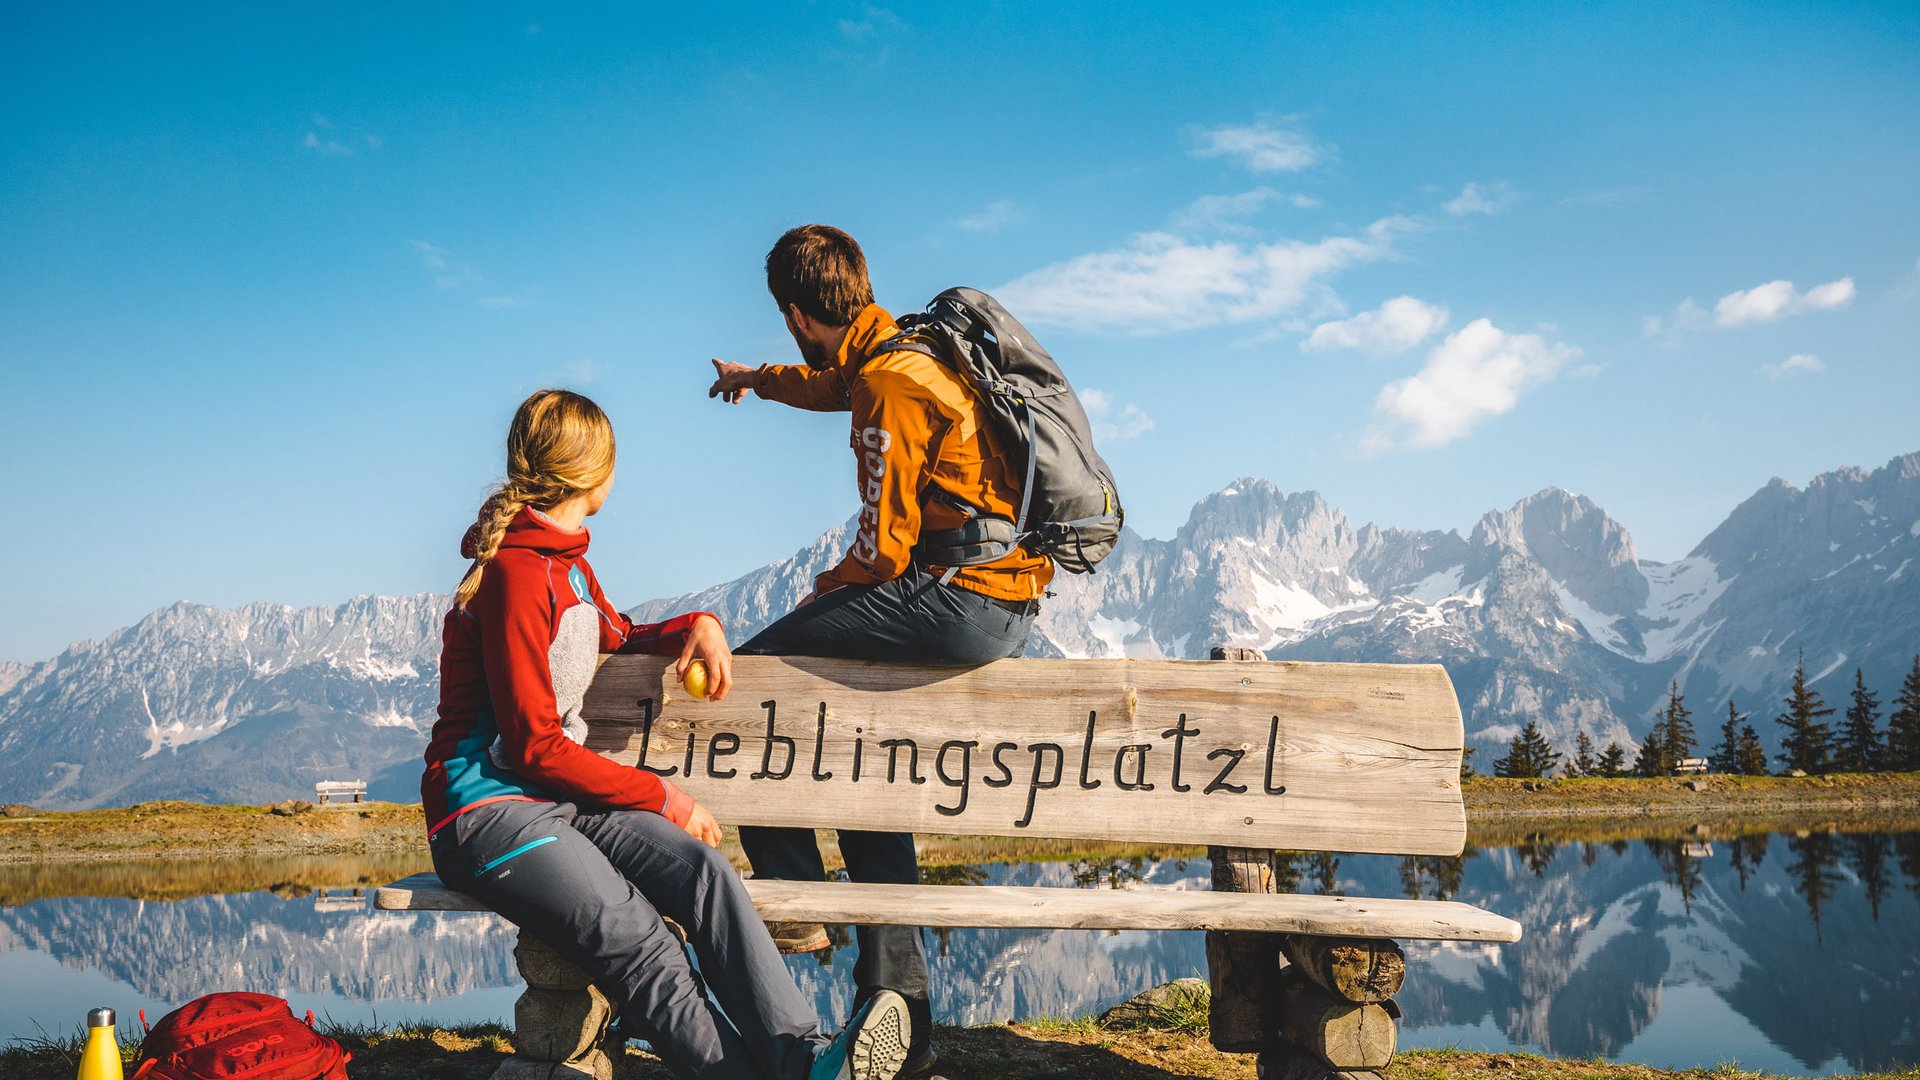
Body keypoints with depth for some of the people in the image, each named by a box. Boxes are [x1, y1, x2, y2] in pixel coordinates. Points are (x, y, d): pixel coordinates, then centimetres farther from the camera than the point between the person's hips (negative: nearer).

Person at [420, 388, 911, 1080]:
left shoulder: (567, 562, 16)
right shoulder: (517, 574, -13)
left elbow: (618, 638, 36)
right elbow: (534, 747, -15)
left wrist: (696, 625, 14)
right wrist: (662, 798, -10)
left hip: (563, 800, 7)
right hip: (489, 811, -7)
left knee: (699, 866, -21)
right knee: (637, 936, -31)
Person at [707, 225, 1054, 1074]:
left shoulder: (888, 386, -14)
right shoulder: (901, 351, 15)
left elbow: (884, 548, -15)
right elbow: (835, 383, 40)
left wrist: (819, 596, 4)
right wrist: (757, 380, 58)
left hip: (961, 601, -10)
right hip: (1004, 603, 10)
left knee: (754, 673, -2)